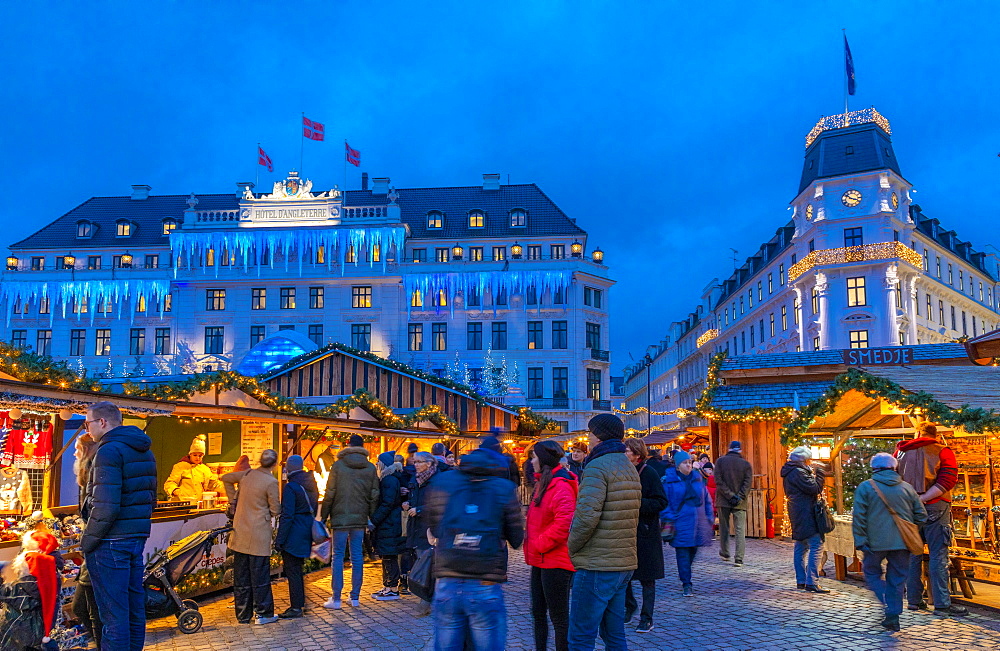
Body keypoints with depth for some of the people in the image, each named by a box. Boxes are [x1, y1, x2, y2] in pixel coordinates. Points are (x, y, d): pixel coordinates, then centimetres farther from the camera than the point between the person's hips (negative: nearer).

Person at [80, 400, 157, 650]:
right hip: (138, 537, 9)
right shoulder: (145, 451, 14)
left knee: (113, 611, -1)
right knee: (134, 605, 16)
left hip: (111, 541, -9)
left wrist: (87, 541, -12)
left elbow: (105, 505, -22)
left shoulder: (109, 450, -15)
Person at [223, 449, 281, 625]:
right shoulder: (271, 481, -15)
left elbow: (226, 478, 18)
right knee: (260, 575, 3)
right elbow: (276, 510, -9)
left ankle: (243, 615, 19)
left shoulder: (247, 475, 2)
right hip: (258, 534, -6)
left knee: (241, 576, 11)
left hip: (240, 534, 6)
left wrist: (233, 499, 21)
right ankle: (263, 614, 9)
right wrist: (272, 512, 13)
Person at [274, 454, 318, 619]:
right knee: (297, 569, 18)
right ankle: (300, 603, 25)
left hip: (293, 534, -8)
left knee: (292, 570, -1)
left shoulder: (290, 487, -17)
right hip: (306, 531, 8)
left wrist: (279, 539, -15)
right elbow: (314, 508, 14)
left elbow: (287, 515, -19)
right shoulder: (311, 484, 8)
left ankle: (296, 607, 2)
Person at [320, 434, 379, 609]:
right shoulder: (370, 468, 4)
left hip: (340, 518, -3)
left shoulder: (338, 466, -4)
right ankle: (355, 597, 13)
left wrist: (324, 517, 1)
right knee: (357, 557, 9)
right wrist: (371, 517, 11)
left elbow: (329, 494, -5)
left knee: (338, 556, 3)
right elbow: (375, 495, 4)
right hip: (360, 518, 3)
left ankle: (336, 599, 4)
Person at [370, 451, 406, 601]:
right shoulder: (386, 479, 16)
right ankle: (387, 587, 21)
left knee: (389, 556, -5)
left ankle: (393, 589, 0)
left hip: (389, 525, -10)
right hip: (385, 524, 10)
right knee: (386, 556, 14)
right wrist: (374, 520, 14)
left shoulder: (390, 480, -15)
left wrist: (374, 521, -18)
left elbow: (387, 504, -21)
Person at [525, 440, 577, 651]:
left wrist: (539, 545, -18)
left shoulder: (560, 486, -18)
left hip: (555, 561, -10)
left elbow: (563, 524, -27)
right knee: (538, 613, 18)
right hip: (540, 560, 10)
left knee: (559, 618, 0)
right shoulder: (543, 484, 14)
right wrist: (533, 547, 10)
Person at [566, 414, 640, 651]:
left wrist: (572, 547, -9)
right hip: (624, 563, 9)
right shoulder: (629, 467, 15)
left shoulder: (597, 467, -14)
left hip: (597, 566, -9)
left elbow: (587, 515, -24)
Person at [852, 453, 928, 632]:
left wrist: (861, 541, -4)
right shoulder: (907, 488, 7)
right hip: (902, 542, 3)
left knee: (871, 572, 13)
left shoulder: (866, 487, -2)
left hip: (876, 542, -3)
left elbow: (859, 517, -8)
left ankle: (888, 603, -8)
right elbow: (921, 515, 10)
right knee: (897, 578, 11)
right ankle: (893, 617, 11)